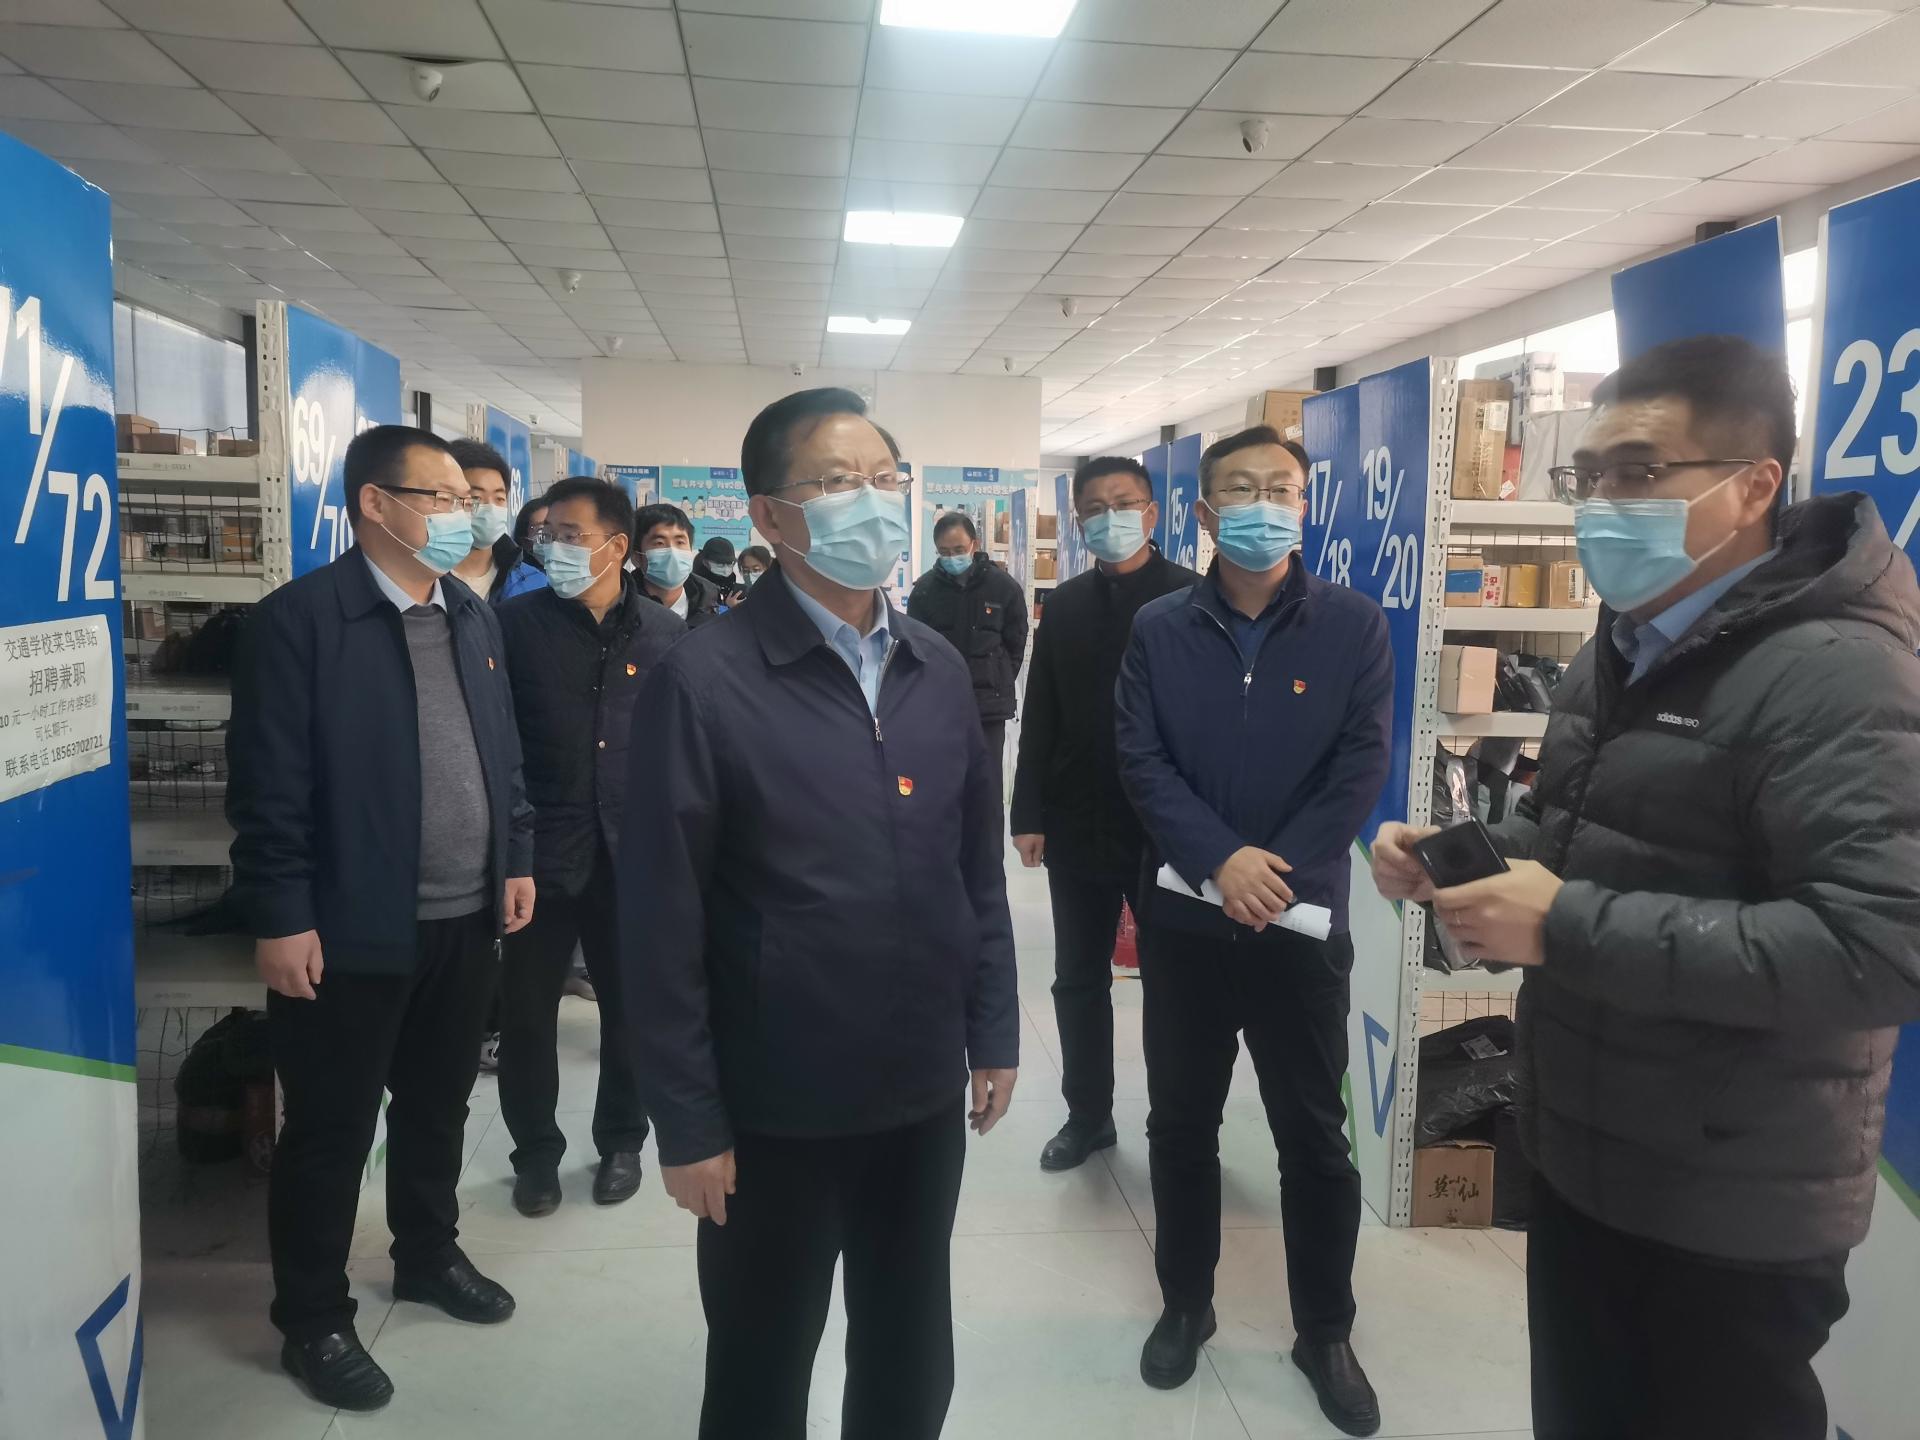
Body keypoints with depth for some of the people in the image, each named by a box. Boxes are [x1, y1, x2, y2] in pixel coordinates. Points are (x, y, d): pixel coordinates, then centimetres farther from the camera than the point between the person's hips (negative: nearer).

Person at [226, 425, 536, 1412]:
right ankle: (313, 1320, 26)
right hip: (352, 929, -6)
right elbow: (269, 784, -13)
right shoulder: (299, 618, -11)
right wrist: (280, 918, -15)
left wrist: (517, 858, 11)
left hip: (467, 918, 6)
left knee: (438, 1105, 20)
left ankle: (428, 1255, 41)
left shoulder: (473, 617, 9)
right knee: (330, 1129, 9)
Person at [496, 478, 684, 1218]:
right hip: (541, 850, -1)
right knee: (526, 1012, 8)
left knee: (632, 1008, 13)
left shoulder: (667, 634, 1)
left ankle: (621, 1142, 33)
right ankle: (536, 1152, 28)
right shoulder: (517, 622, -2)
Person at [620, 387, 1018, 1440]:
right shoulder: (704, 678, -14)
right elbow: (661, 922, -13)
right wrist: (687, 1121, -12)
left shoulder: (940, 670, 3)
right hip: (776, 1108, -4)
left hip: (924, 1091, 5)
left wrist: (993, 1033, 9)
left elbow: (978, 869, 9)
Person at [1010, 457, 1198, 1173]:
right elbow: (1040, 717, 8)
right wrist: (1028, 813, 2)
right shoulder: (1064, 604, 8)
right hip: (1077, 823, 4)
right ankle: (1087, 1114, 28)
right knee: (1079, 980, 12)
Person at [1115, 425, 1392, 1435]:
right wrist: (1221, 859, -20)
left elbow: (1361, 767, -8)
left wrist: (1278, 873, -16)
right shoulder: (1158, 629, 0)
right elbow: (1139, 760, -7)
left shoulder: (1353, 625, -2)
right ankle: (1185, 1303, 34)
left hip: (1304, 920, -1)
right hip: (1184, 921, 1)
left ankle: (1325, 1333, 30)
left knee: (1315, 1137, 10)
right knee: (1180, 1123, 14)